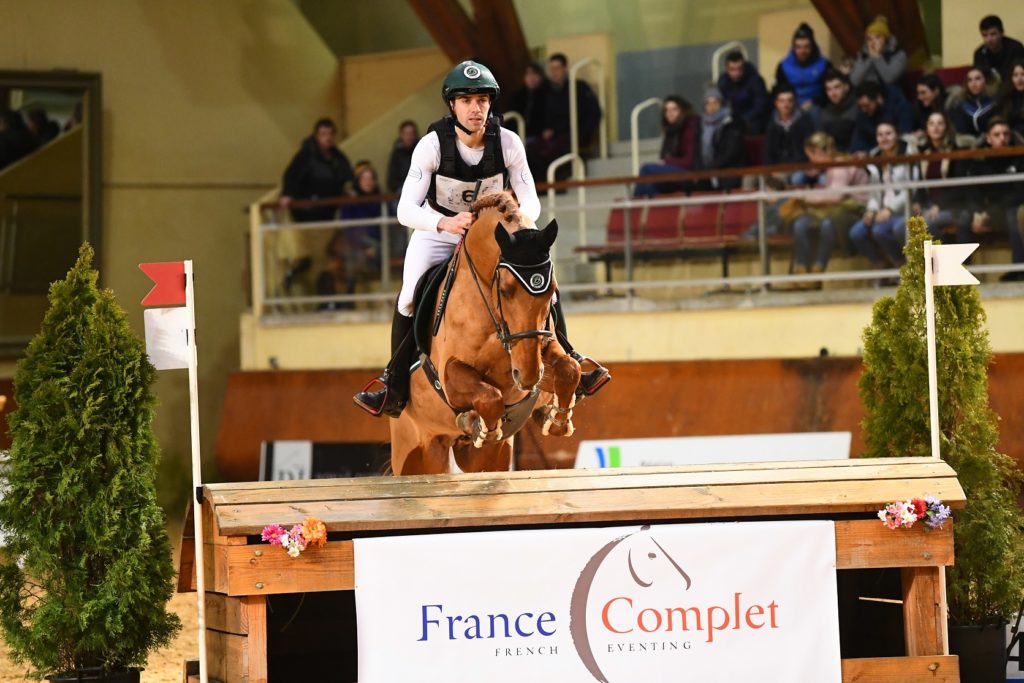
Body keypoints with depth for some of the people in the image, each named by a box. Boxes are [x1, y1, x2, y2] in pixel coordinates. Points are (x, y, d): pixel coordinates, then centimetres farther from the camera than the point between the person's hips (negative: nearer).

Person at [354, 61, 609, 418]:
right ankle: (394, 385, -8)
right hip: (436, 231, -2)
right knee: (410, 298, -22)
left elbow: (531, 203, -15)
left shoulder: (508, 143, -19)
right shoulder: (431, 145, -25)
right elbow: (406, 210, -30)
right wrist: (444, 223, -50)